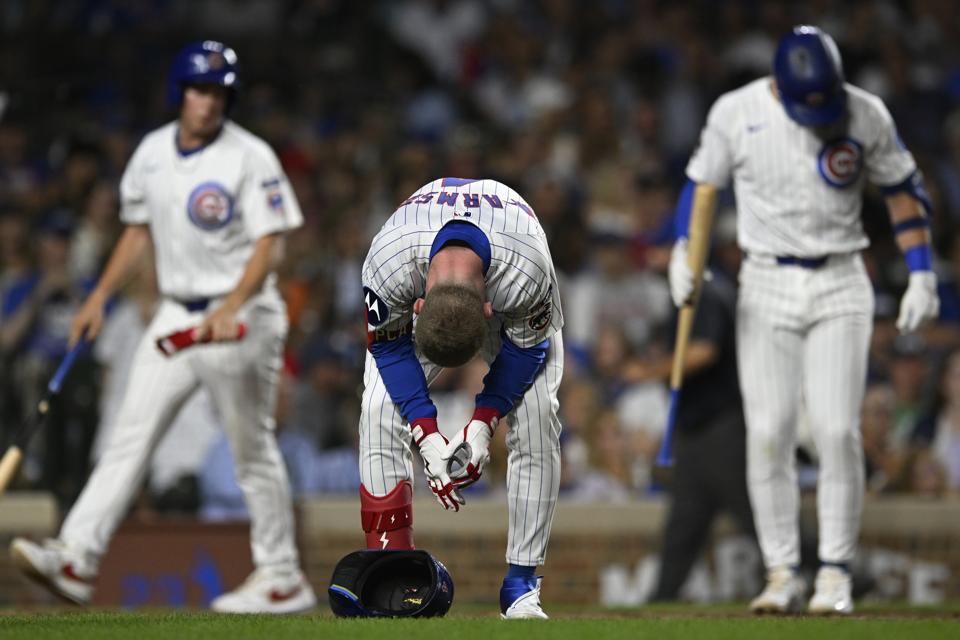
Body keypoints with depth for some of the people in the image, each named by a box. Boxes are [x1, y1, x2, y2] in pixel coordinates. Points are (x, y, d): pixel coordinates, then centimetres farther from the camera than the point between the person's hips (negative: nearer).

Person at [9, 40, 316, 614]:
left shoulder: (250, 157, -12)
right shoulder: (152, 153, 7)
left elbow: (269, 245, -16)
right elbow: (139, 231, 19)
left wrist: (230, 309, -28)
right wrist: (101, 297, 13)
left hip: (241, 317, -6)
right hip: (176, 316, 6)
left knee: (253, 449, 1)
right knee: (131, 436, -3)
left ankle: (283, 579, 11)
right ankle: (77, 558, -10)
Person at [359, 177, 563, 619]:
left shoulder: (528, 273, -43)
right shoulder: (388, 264, -41)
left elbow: (525, 349, -21)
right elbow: (390, 347, -21)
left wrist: (484, 422, -27)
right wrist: (426, 433, -27)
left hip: (513, 312, -1)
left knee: (535, 415, -20)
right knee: (380, 410, -18)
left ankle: (521, 584, -12)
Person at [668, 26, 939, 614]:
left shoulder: (867, 114, -5)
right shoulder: (736, 113, -5)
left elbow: (905, 190, 5)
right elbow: (701, 186, 7)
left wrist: (922, 276, 1)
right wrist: (683, 253, -8)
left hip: (840, 286, -1)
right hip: (767, 286, 1)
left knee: (838, 430, -11)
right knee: (768, 434, -7)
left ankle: (835, 574, -2)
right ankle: (782, 575, 2)